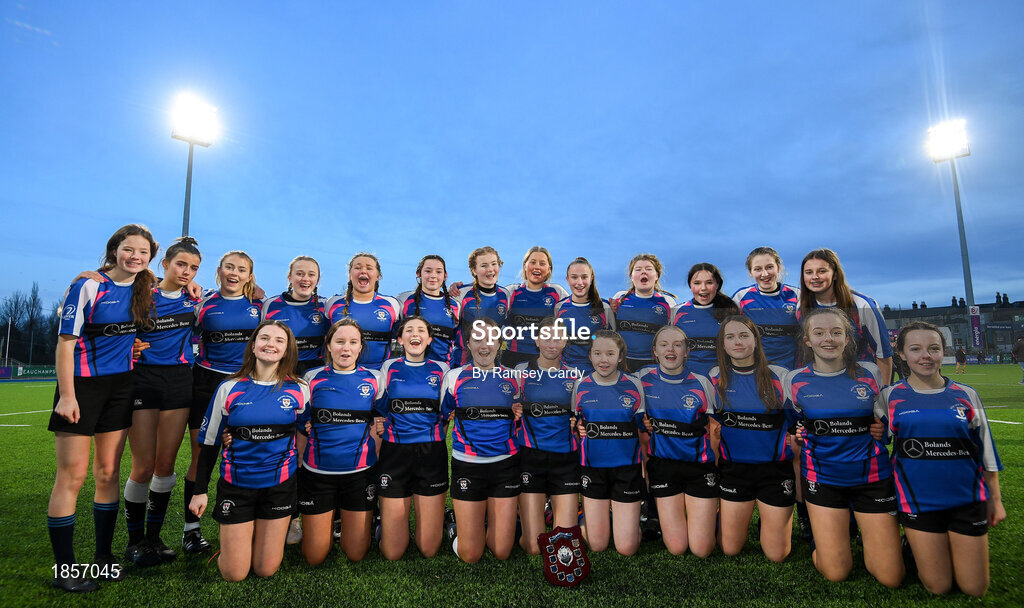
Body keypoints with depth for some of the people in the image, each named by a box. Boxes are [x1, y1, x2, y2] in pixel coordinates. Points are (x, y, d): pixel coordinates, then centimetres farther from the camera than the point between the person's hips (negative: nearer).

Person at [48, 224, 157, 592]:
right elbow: (65, 342, -10)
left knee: (108, 473, 10)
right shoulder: (88, 286, -9)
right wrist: (67, 396, -14)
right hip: (82, 385, -5)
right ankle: (64, 569, 11)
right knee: (72, 475, -1)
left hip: (120, 386, 5)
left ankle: (104, 557, 21)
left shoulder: (145, 289, 5)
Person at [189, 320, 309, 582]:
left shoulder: (298, 390, -4)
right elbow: (209, 441, 4)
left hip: (279, 484, 0)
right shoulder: (230, 389, -4)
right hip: (236, 484, 0)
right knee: (234, 574, 6)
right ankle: (231, 541, 36)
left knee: (266, 570, 8)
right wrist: (200, 490, 4)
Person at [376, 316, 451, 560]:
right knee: (392, 552, 2)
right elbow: (379, 412, 12)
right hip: (394, 454, 0)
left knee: (429, 549, 3)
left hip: (432, 455, 0)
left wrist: (435, 441, 5)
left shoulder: (441, 369, 7)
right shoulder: (389, 367, 7)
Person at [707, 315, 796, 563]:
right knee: (730, 549, 6)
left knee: (776, 555, 6)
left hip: (775, 468, -1)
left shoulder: (779, 376, -6)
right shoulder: (716, 377, -1)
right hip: (733, 469, 1)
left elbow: (794, 424, 4)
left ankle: (783, 515, 35)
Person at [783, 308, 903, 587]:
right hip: (823, 478, 0)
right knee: (836, 573, 0)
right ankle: (819, 536, 30)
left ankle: (869, 533, 30)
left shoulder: (870, 373, -3)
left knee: (891, 577, 2)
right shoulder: (794, 381, -4)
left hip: (872, 477, 1)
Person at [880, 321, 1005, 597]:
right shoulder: (891, 397, -4)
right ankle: (915, 545, 31)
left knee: (975, 589, 9)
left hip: (967, 501, 2)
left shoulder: (966, 395, 1)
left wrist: (995, 499, 10)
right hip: (918, 501, -1)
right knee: (938, 587, 5)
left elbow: (986, 451, 8)